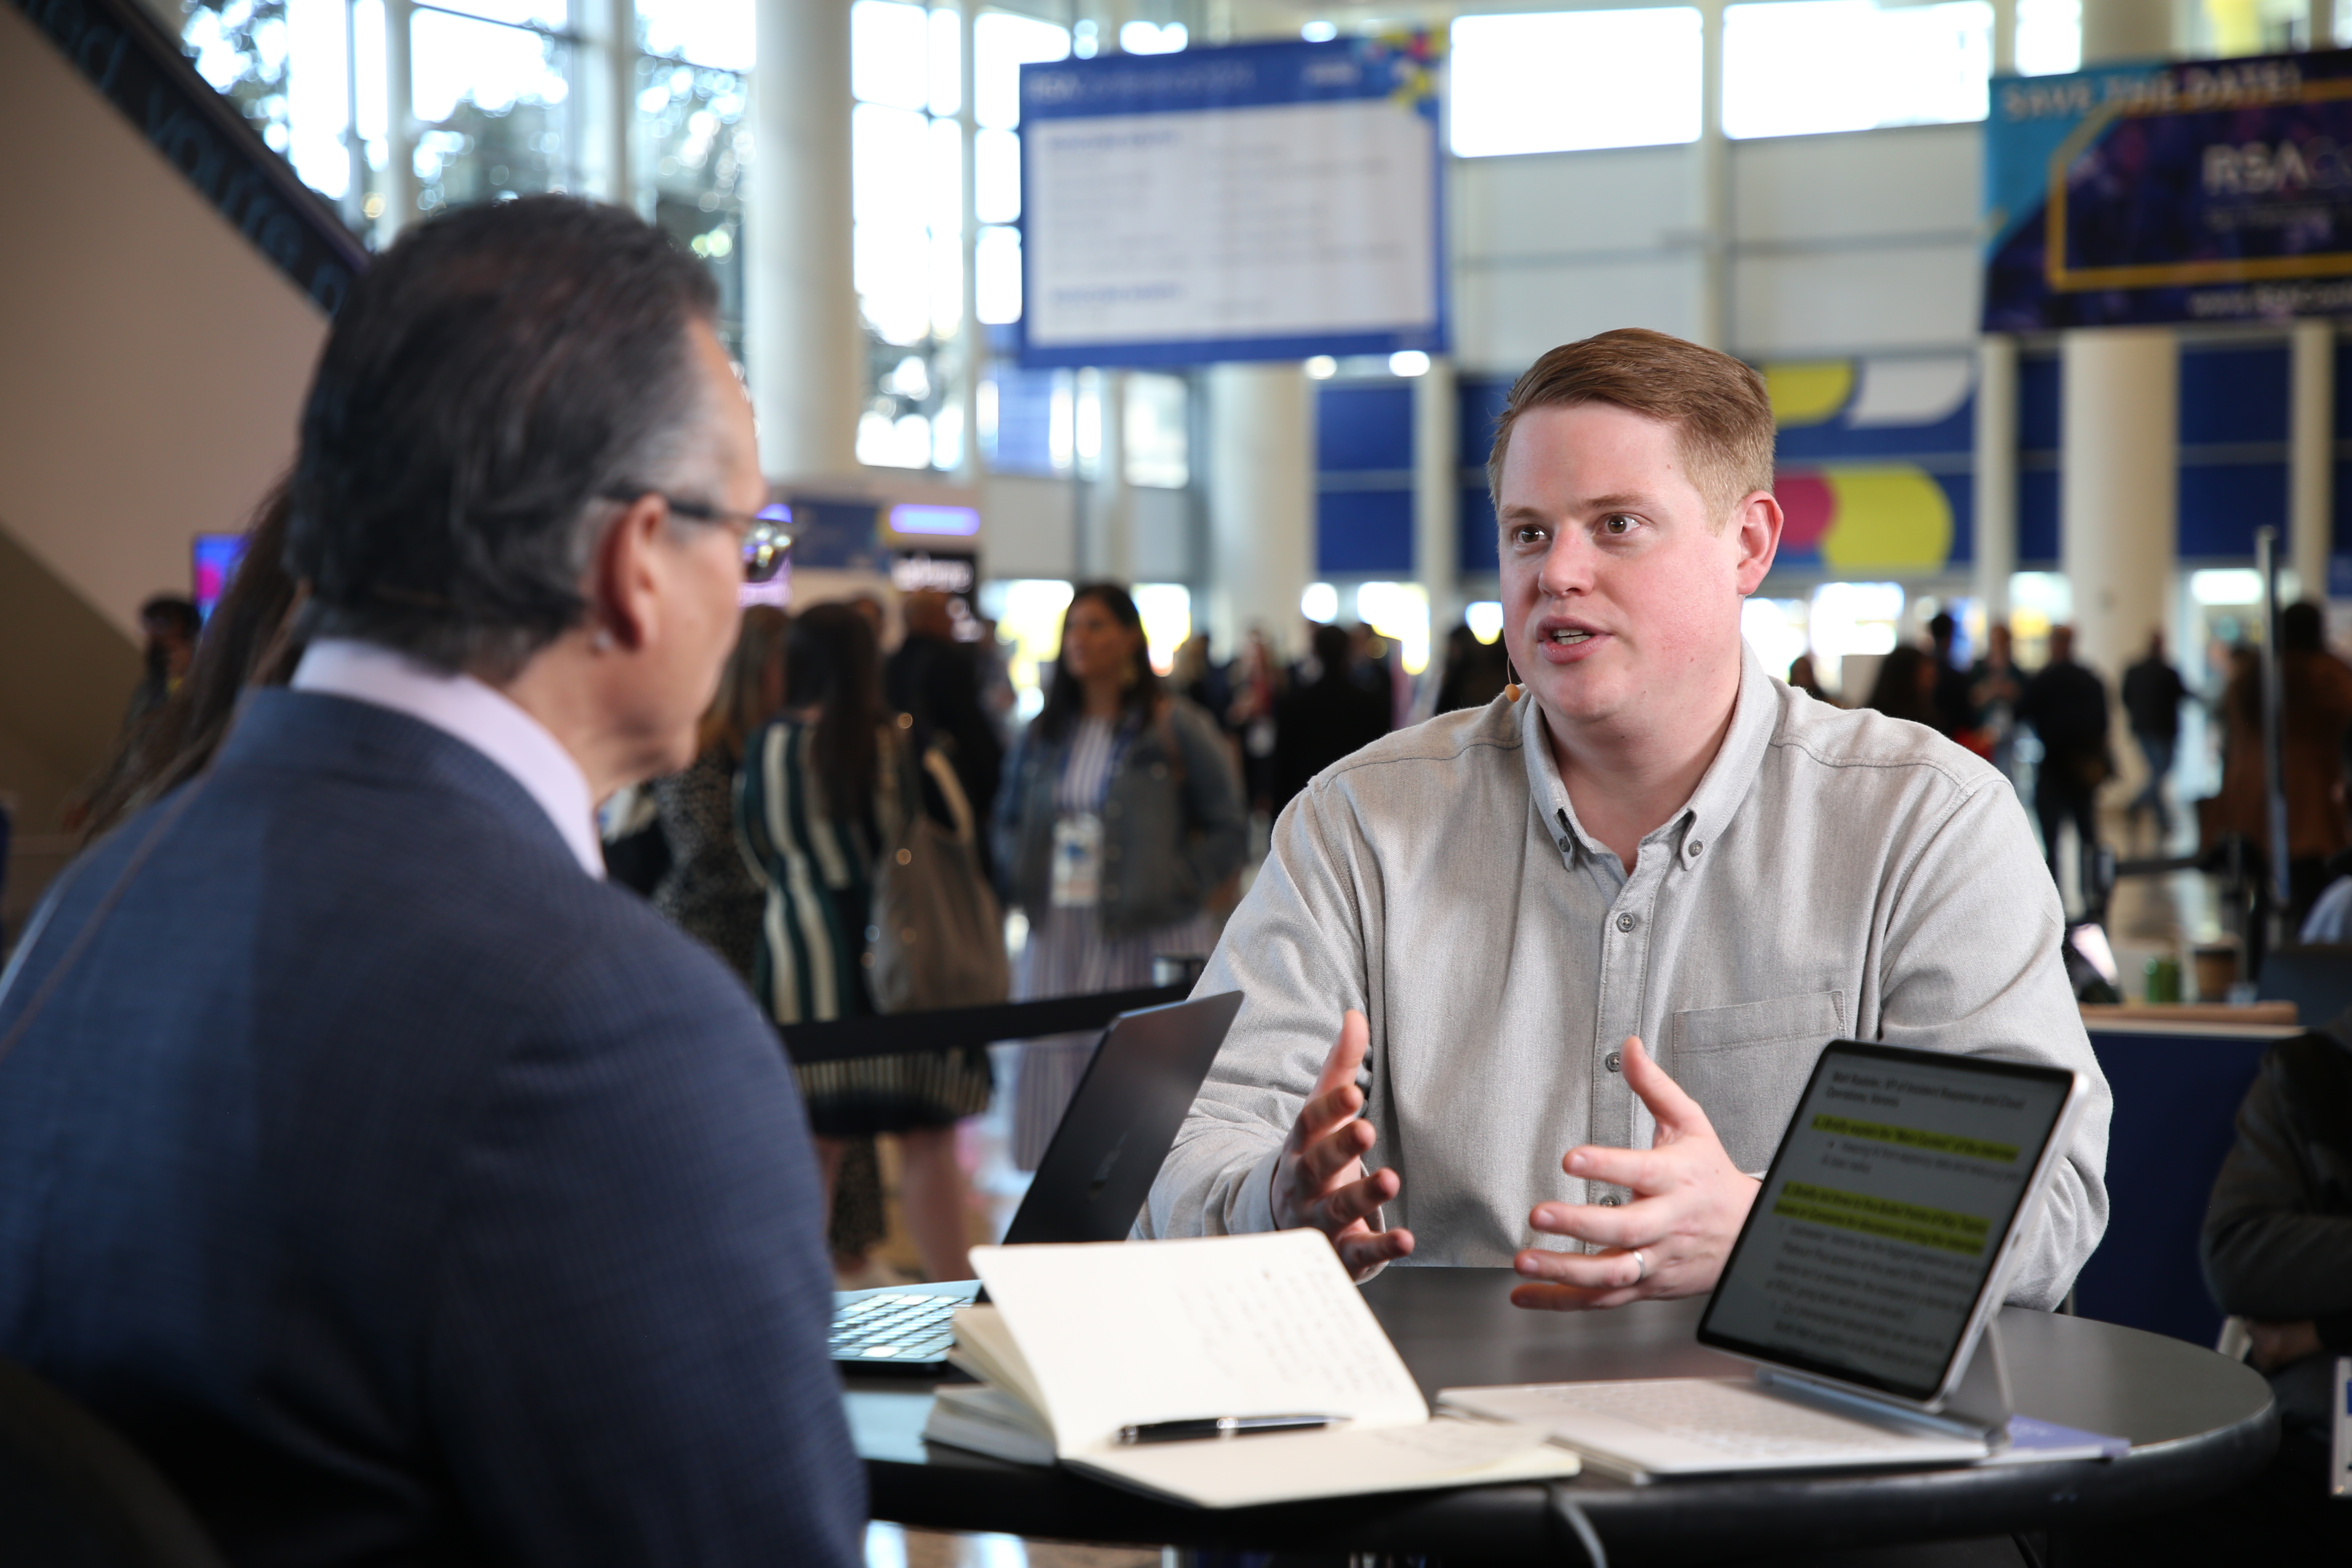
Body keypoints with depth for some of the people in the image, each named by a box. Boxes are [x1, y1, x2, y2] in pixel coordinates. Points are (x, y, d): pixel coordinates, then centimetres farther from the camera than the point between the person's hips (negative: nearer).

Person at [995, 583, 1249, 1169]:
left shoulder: (1175, 728, -1)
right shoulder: (1043, 732, 13)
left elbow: (1228, 829, 1)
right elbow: (1009, 821, 24)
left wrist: (1177, 891, -7)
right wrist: (1021, 887, 7)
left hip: (1140, 939, -4)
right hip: (1055, 938, 4)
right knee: (1054, 1072, 1)